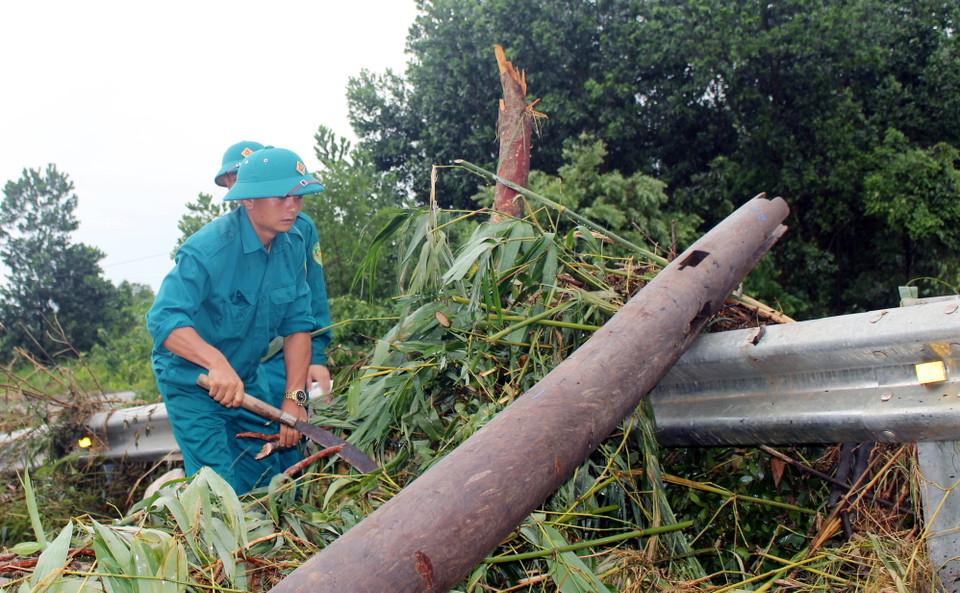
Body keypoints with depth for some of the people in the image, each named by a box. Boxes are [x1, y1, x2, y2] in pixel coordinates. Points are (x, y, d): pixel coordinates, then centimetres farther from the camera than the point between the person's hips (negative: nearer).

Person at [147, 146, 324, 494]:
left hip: (249, 381, 6)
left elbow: (297, 324, -6)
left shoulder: (292, 248, -6)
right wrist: (216, 362, -50)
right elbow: (163, 318, -34)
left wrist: (294, 398, -14)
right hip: (192, 384, -6)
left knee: (272, 484, 11)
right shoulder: (208, 249, -25)